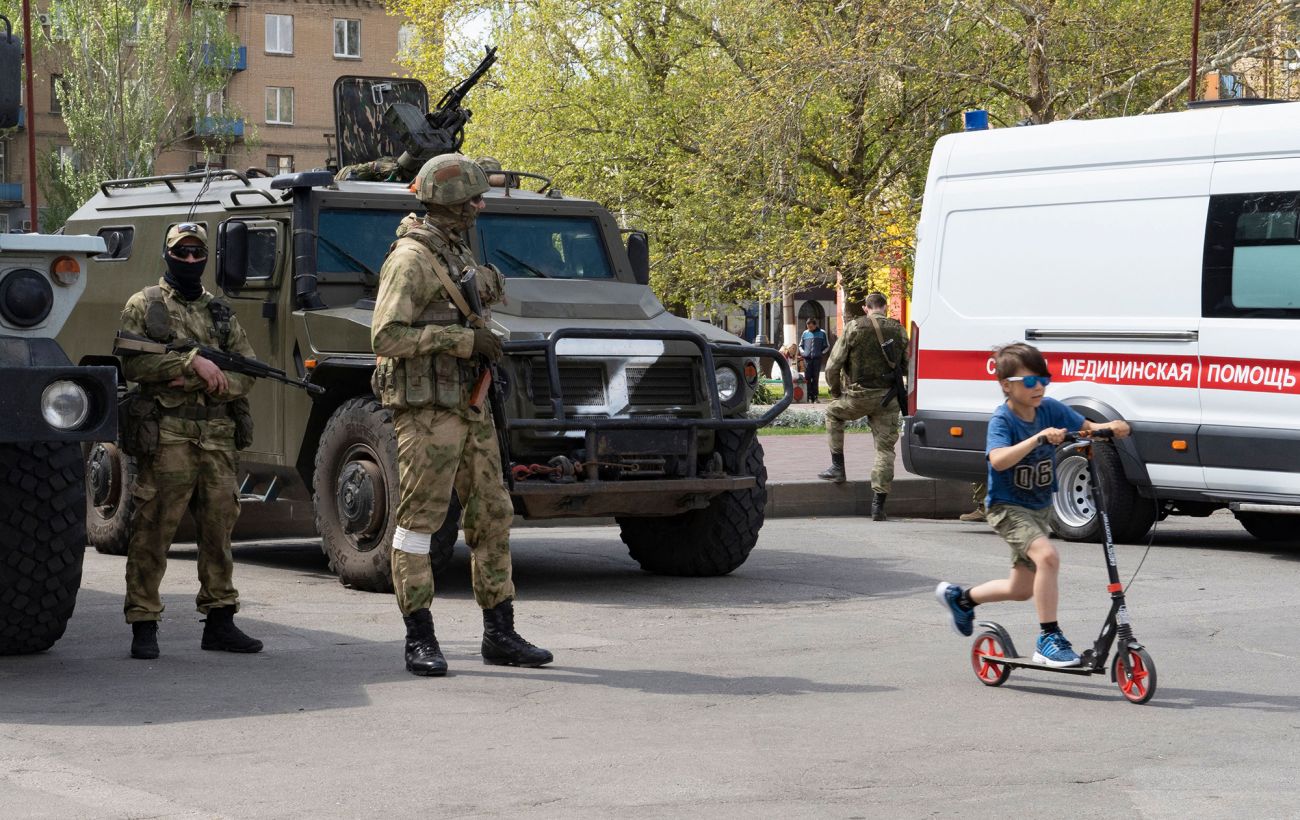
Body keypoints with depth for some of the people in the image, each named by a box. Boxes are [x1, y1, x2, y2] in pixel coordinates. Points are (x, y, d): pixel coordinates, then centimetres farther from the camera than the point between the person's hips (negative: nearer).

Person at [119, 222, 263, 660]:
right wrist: (192, 362, -16)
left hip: (219, 438, 4)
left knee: (219, 527, 6)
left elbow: (247, 373, 10)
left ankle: (220, 620, 13)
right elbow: (131, 363, -10)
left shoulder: (220, 312, 17)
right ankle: (143, 625, 0)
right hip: (166, 437, -4)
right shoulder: (144, 306, 5)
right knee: (153, 532, -5)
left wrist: (202, 382, -8)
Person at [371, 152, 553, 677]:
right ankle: (420, 641, 1)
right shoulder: (411, 258, -12)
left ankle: (499, 634, 14)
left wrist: (484, 348, 13)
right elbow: (386, 337, -20)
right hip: (426, 407, -9)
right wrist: (461, 340, -19)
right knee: (419, 520, -4)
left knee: (492, 515, 8)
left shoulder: (456, 254, 17)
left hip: (468, 404, 9)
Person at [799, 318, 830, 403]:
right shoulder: (805, 333, 13)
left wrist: (822, 353, -1)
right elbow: (800, 345, 22)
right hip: (807, 358, 1)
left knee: (815, 378, 1)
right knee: (807, 378, -3)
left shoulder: (822, 333, 8)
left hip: (817, 358, -1)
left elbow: (827, 346, 13)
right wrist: (802, 352, 4)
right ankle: (809, 397, -1)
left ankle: (815, 397, 4)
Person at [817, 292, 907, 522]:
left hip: (859, 396, -2)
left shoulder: (854, 328, -3)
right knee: (885, 450, 6)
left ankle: (838, 468, 22)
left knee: (833, 413, 28)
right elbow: (906, 366, 10)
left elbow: (833, 366, -3)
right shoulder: (898, 330, 6)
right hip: (889, 399, 2)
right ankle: (878, 505, 1)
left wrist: (836, 392, 13)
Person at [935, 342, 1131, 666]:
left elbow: (1087, 427, 1)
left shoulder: (1050, 409, -2)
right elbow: (999, 460, -36)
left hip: (1040, 508, 7)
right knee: (1047, 556, -31)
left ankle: (959, 597, 41)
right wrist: (1039, 438, -47)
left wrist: (1111, 427, -21)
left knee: (1022, 589, 16)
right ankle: (1049, 640, -24)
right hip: (1008, 507, -7)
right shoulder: (1002, 420, -19)